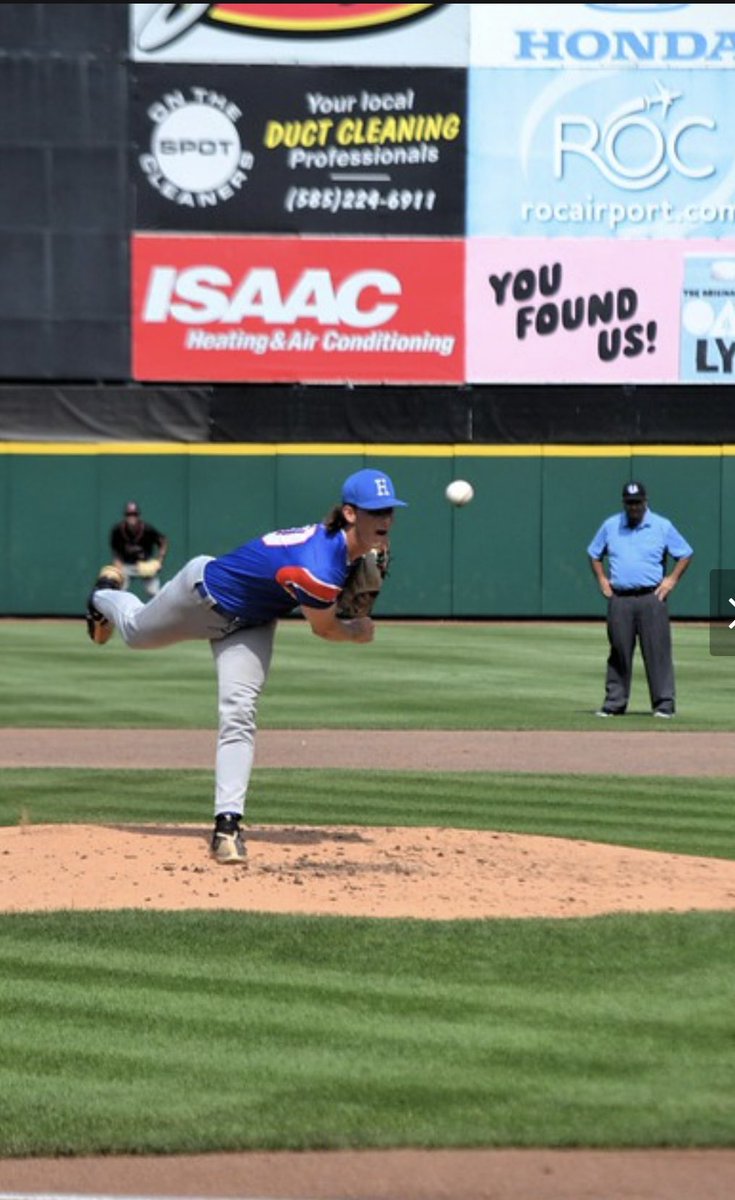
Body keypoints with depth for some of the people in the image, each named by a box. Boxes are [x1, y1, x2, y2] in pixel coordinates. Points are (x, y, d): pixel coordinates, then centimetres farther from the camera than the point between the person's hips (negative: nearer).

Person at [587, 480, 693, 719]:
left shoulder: (663, 527, 4)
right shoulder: (610, 526, 10)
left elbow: (685, 554, 10)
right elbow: (594, 554, 22)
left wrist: (672, 579, -1)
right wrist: (602, 579, 9)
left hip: (651, 598, -2)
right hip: (619, 599, 2)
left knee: (657, 651, -6)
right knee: (619, 652, 5)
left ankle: (664, 703, -5)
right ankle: (614, 703, 10)